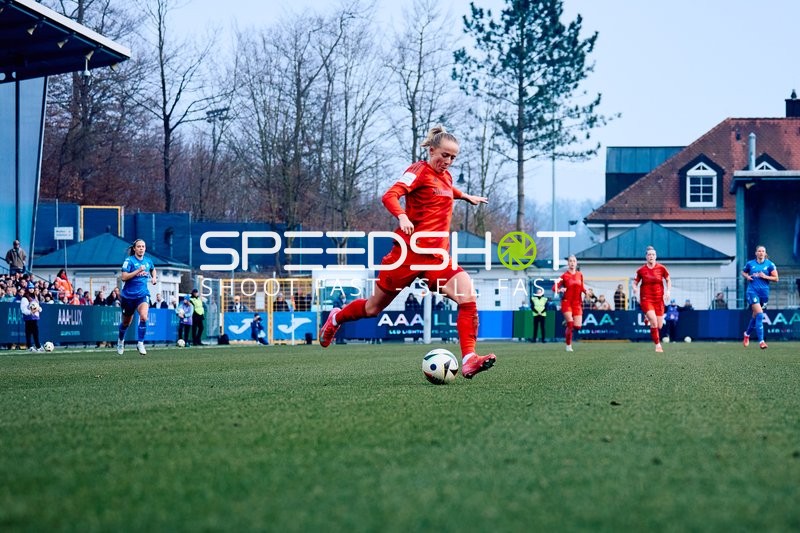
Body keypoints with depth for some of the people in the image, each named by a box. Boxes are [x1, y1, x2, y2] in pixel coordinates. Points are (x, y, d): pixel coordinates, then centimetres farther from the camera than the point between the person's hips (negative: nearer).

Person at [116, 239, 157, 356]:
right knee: (126, 322, 14)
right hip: (128, 295, -2)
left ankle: (140, 343, -14)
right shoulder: (129, 261, -8)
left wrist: (154, 278, 11)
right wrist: (138, 271, -22)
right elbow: (124, 277, -18)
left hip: (143, 294, 2)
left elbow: (153, 270, 30)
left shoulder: (148, 261, 6)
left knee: (143, 317, -25)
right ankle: (120, 340, 44)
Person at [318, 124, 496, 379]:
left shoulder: (446, 176, 14)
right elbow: (390, 196, -25)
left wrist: (466, 196, 45)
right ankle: (336, 318, 42)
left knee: (468, 296, -20)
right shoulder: (420, 170, -9)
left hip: (437, 257, 6)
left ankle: (468, 360, -25)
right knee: (374, 308, 10)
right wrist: (402, 216, -41)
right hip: (409, 252, -6)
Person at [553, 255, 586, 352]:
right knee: (570, 324, -17)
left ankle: (567, 322, 29)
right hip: (567, 302, -4)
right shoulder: (564, 276, -3)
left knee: (577, 326, -6)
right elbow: (554, 287, -5)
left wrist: (586, 291, -1)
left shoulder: (580, 274, 8)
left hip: (577, 303, 4)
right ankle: (568, 345, -2)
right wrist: (560, 290, -26)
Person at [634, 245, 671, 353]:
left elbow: (668, 280, 12)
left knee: (659, 326, 3)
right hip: (646, 299, -2)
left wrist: (668, 291, -4)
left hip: (659, 299, 2)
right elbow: (635, 283, 7)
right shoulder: (641, 270, -3)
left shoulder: (661, 268, -1)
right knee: (654, 322, -22)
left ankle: (648, 319, 37)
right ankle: (658, 345, -9)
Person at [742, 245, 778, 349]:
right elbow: (743, 272, 21)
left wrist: (765, 276, -13)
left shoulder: (770, 264, 2)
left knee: (756, 315, 14)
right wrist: (747, 276, 0)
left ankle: (747, 333, 42)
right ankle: (761, 341, -20)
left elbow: (776, 278, 2)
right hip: (752, 291, -2)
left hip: (764, 292, 2)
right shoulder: (750, 264, 4)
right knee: (759, 314, -17)